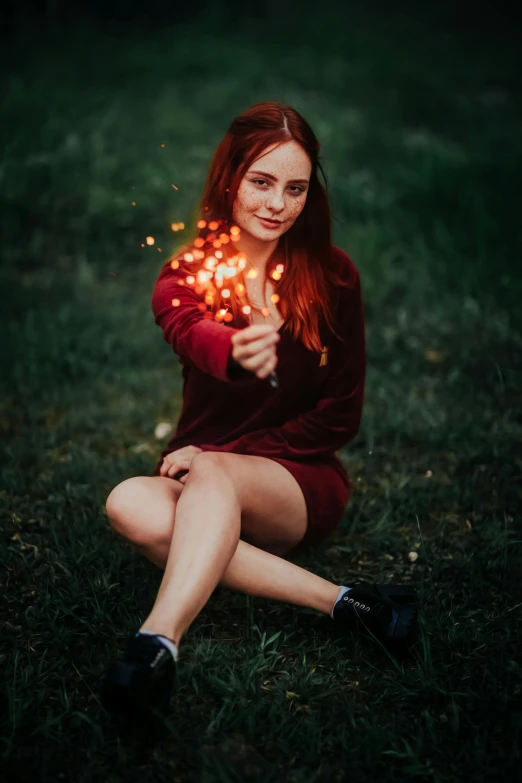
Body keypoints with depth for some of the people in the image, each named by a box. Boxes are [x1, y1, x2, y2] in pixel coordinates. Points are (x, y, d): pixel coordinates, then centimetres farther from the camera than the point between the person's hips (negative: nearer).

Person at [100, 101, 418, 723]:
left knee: (211, 473, -33)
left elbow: (341, 416, -1)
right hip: (206, 486, 3)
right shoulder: (187, 268, 1)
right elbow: (186, 329, -25)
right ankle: (338, 601, -31)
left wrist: (218, 457, -12)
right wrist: (238, 352, -52)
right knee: (128, 504, -30)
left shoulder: (332, 275, -1)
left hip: (303, 480, -2)